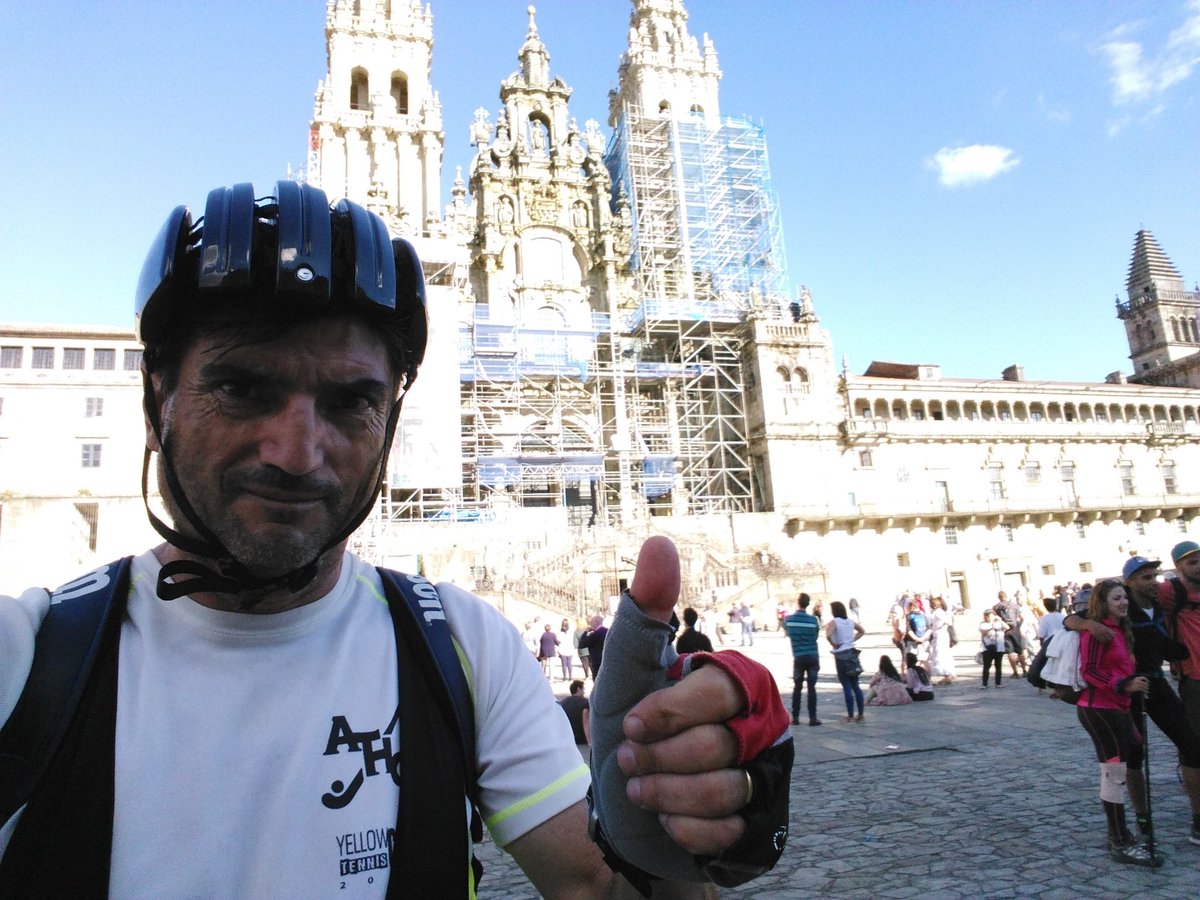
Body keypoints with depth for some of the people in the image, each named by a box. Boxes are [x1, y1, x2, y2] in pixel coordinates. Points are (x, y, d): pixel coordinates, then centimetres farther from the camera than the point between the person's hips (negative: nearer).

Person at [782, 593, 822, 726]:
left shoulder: (788, 619, -4)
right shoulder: (813, 619, -7)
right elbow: (816, 635, 5)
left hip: (798, 658, 1)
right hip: (813, 657, -1)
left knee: (797, 687, 10)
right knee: (811, 687, 2)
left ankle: (795, 717, 11)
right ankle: (812, 718, 2)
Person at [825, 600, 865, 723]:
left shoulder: (833, 622, -12)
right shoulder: (851, 621, 7)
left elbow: (828, 636, -28)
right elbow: (862, 631, 21)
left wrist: (833, 644, -11)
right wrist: (852, 639, 13)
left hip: (841, 655, -6)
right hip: (852, 653, 6)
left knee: (846, 686, -1)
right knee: (855, 685, 12)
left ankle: (850, 716, 3)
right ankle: (860, 714, 16)